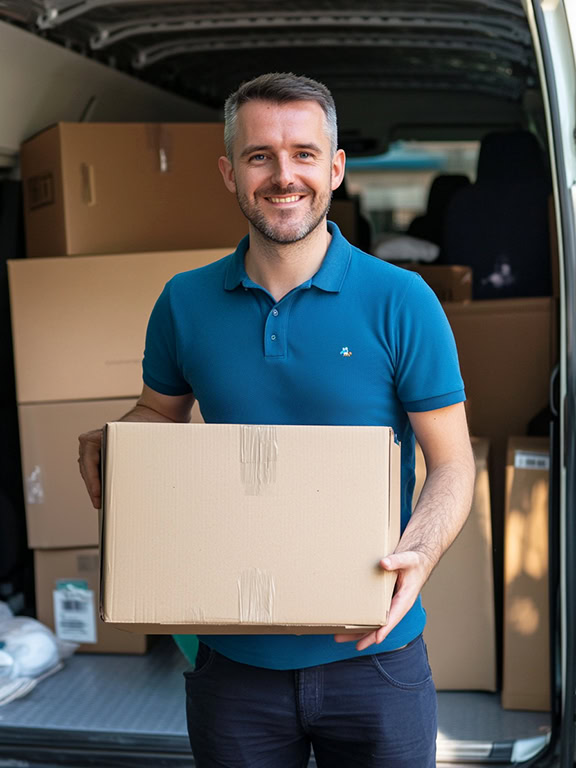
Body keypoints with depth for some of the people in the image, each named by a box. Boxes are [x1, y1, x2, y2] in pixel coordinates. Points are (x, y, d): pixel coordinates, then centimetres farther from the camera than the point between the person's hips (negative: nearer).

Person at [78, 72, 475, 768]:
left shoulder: (401, 302, -8)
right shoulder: (184, 303, 0)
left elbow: (451, 463, -5)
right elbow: (159, 411, 15)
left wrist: (416, 557, -24)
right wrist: (110, 447, -7)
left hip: (374, 657, -2)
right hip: (233, 655, 2)